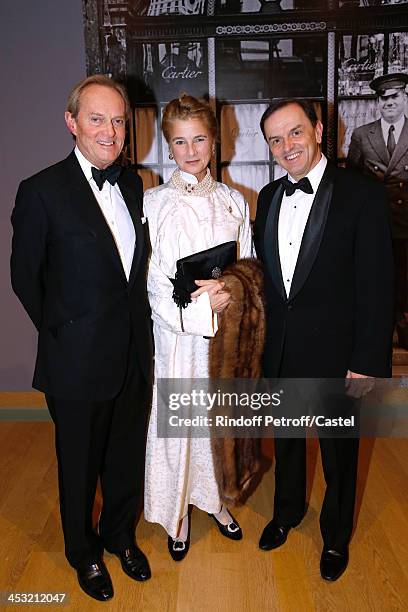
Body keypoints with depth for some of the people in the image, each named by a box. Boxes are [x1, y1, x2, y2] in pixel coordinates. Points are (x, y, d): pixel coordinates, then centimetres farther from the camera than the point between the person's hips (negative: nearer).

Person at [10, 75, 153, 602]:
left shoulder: (132, 184, 5)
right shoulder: (42, 191, -13)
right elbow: (25, 277, -6)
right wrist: (60, 335, -4)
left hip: (134, 355, 5)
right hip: (79, 361, -5)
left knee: (127, 456, 21)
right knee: (79, 464, 17)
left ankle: (120, 535, 48)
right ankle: (84, 552, 43)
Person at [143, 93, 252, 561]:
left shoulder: (234, 202, 7)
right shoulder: (152, 203, -3)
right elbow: (151, 282, -7)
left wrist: (227, 290, -10)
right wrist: (201, 304, -18)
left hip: (226, 331, 3)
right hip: (176, 334, -2)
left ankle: (214, 499, 38)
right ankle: (178, 513, 30)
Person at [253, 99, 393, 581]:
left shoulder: (361, 195, -14)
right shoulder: (268, 197, 3)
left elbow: (377, 287, -15)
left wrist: (367, 361, -15)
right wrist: (267, 337, 5)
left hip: (336, 354, -4)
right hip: (280, 353, 5)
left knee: (339, 452, 16)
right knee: (286, 441, 23)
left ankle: (336, 536, 42)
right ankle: (286, 512, 49)